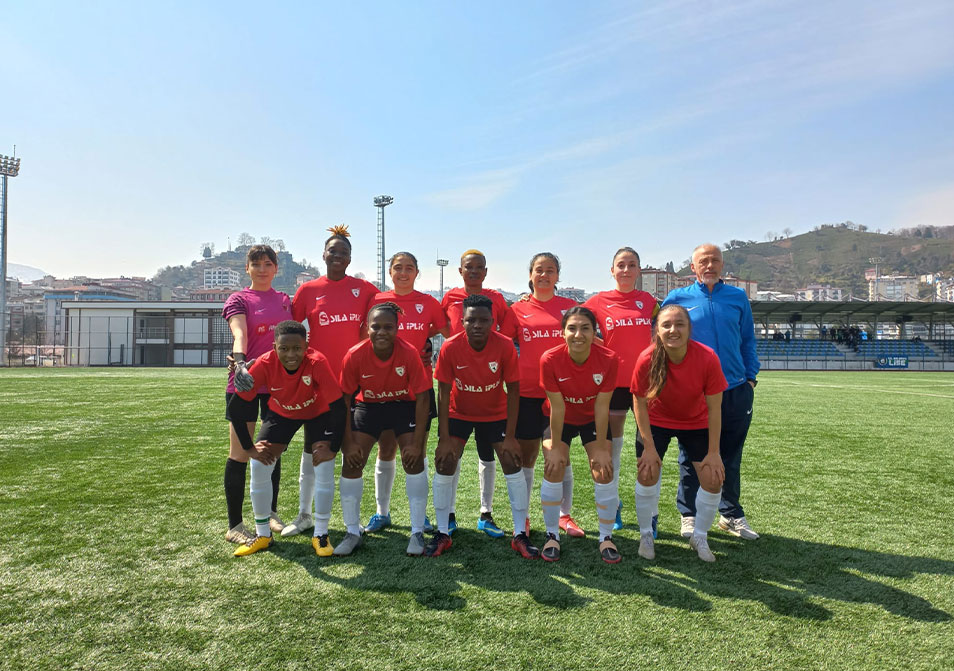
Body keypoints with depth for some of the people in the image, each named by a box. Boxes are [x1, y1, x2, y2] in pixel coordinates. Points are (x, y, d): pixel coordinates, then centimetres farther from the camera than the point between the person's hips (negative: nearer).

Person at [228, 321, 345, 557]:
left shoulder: (317, 363, -37)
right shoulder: (265, 364, -31)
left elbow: (338, 406, -32)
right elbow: (235, 406, -22)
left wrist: (332, 449, -30)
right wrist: (249, 447, -19)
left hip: (317, 412, -2)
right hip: (281, 412, 2)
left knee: (324, 466, -17)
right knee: (260, 465, -8)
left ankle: (320, 535, 1)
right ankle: (262, 535, 13)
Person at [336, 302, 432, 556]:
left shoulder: (410, 353, -27)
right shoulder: (354, 355, -23)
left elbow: (421, 398, -19)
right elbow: (345, 399, -11)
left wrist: (417, 443, -20)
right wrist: (348, 443, -12)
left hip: (404, 405, -1)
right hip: (368, 405, 2)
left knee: (414, 460, -13)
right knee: (351, 462, -7)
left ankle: (417, 533, 3)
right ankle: (353, 533, 11)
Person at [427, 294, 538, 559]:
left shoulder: (505, 346, -24)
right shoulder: (450, 348, -24)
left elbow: (513, 391, -17)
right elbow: (443, 393, -17)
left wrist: (510, 436, -18)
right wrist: (444, 438, -19)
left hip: (495, 414, 0)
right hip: (458, 413, 0)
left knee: (513, 465, -5)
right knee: (444, 466, -7)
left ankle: (520, 535, 9)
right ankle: (442, 534, 10)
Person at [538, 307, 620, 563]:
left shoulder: (609, 359, -27)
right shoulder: (550, 359, -29)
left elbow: (601, 406, -20)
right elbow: (557, 407, -22)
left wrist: (602, 449, -17)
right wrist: (555, 448, -16)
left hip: (593, 419, 1)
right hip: (560, 420, 0)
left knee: (604, 472, -8)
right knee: (553, 470, -10)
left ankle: (606, 537, 12)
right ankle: (552, 535, 10)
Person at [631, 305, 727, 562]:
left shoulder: (707, 358, -28)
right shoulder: (647, 359, -28)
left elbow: (714, 408, -18)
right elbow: (640, 405, -15)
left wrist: (713, 452, -15)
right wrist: (649, 447, -15)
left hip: (696, 423, 1)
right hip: (656, 421, -1)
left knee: (713, 479, -4)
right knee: (647, 474, -9)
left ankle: (699, 537, 21)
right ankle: (646, 535, 16)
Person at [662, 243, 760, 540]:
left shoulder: (737, 297, 9)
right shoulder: (677, 298, 3)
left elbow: (748, 340, 14)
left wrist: (750, 377, 7)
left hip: (736, 390, 3)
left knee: (731, 457, 13)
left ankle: (731, 514, 29)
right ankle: (689, 515, 20)